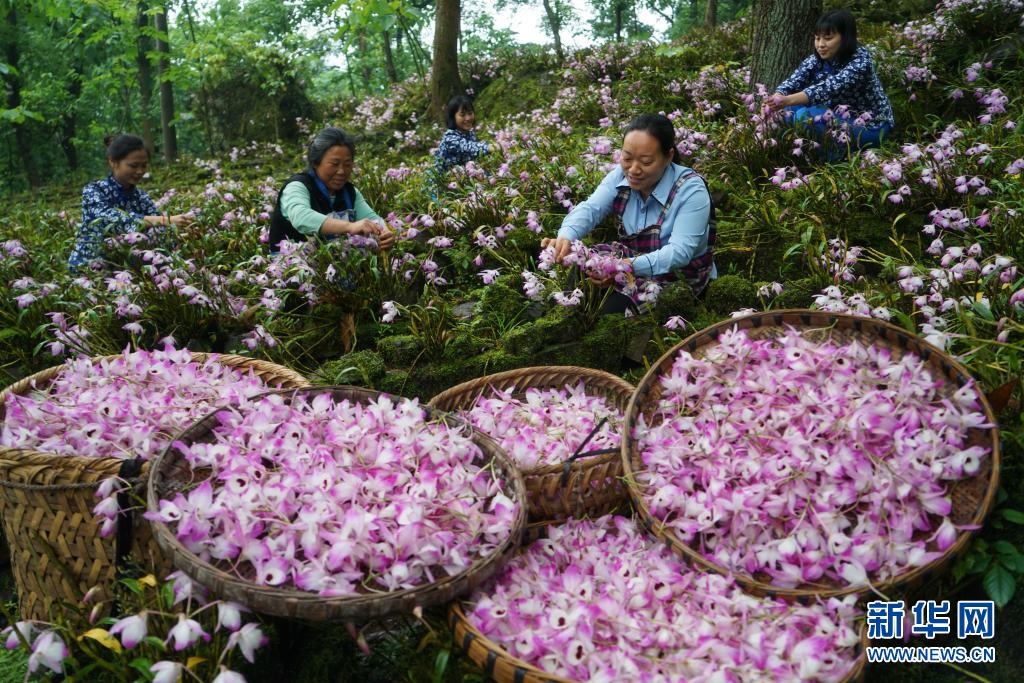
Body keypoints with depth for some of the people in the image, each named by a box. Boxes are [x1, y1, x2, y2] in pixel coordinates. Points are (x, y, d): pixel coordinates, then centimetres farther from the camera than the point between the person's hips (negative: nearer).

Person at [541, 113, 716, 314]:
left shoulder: (691, 190, -23)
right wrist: (565, 237, -42)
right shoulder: (621, 175, -7)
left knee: (612, 307, -26)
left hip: (680, 279, -5)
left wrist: (632, 266, -48)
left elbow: (680, 252, -31)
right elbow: (590, 209, -19)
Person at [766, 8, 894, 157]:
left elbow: (830, 88, -39)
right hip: (841, 118, 7)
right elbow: (792, 82, -21)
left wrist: (788, 100, -53)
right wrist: (774, 101, -43)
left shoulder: (860, 61, -23)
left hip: (872, 126, -7)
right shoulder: (816, 60, -5)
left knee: (806, 116, -25)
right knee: (793, 108, -10)